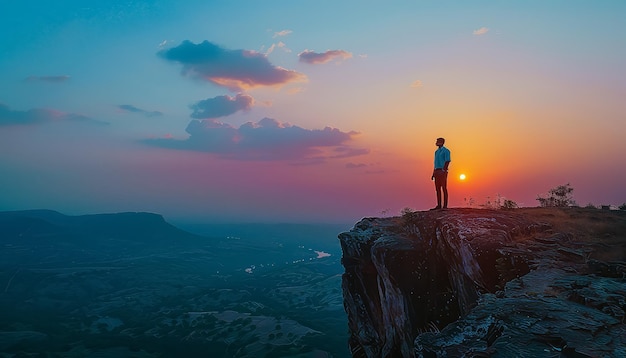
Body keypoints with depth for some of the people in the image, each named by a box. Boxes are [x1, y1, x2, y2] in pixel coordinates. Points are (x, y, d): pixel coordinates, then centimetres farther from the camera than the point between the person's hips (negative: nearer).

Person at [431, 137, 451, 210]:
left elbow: (447, 161, -13)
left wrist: (444, 171, -21)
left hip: (442, 172, -8)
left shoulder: (446, 151, -5)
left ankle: (445, 205, -5)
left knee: (444, 188, -7)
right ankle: (439, 205, 9)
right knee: (437, 188, 6)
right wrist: (433, 174, 16)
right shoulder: (436, 151, 19)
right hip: (437, 172, 8)